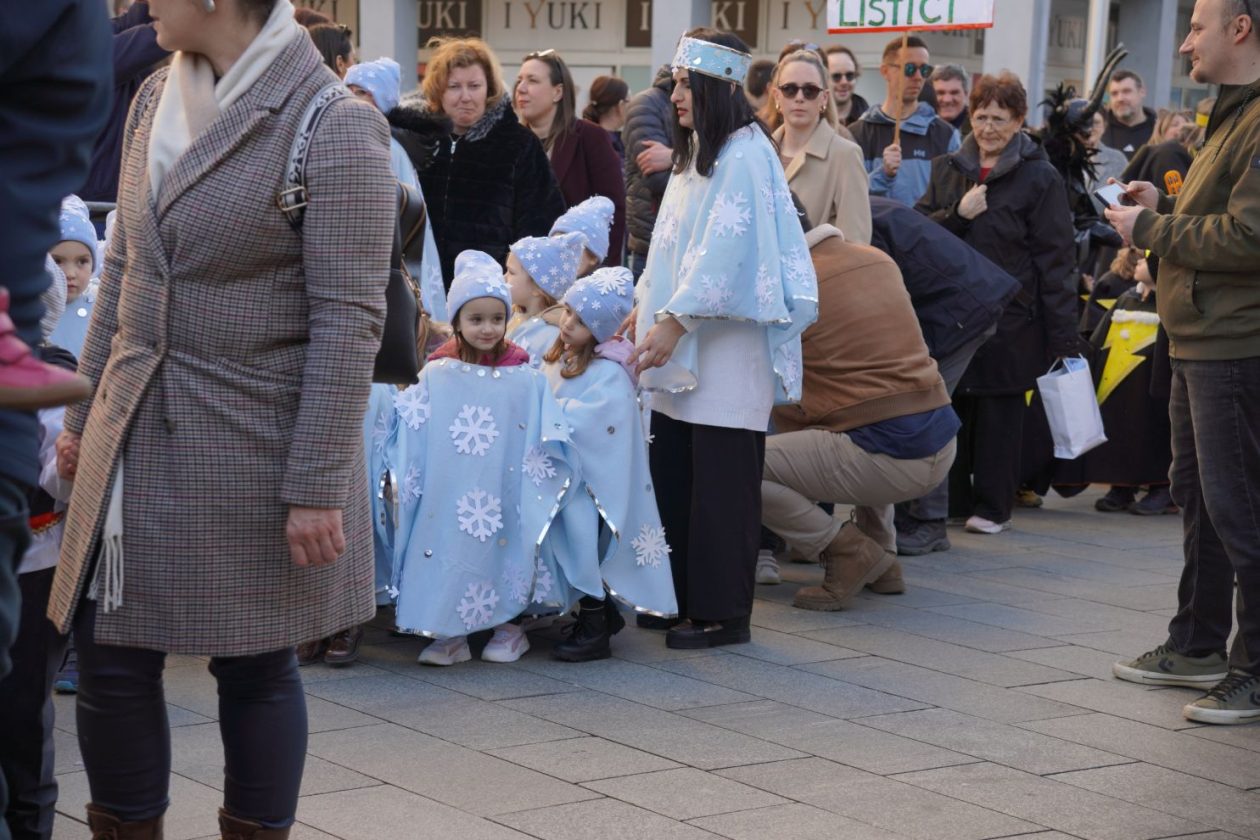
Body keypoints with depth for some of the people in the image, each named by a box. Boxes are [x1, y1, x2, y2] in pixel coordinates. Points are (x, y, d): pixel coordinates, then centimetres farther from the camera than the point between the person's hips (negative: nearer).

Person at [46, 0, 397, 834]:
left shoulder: (334, 124, -14)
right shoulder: (156, 100, 8)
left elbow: (350, 319, -15)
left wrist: (317, 485, -16)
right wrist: (86, 411, 16)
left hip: (253, 447, -6)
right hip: (137, 435, 6)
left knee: (255, 664, 7)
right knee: (110, 657, 7)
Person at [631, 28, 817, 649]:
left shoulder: (743, 156, -11)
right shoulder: (695, 155, 17)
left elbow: (725, 249, -19)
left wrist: (676, 319, -23)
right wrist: (645, 305, 13)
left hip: (727, 352, -8)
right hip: (681, 350, 8)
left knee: (720, 484, -4)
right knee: (672, 476, 8)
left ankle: (722, 613, 3)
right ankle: (685, 599, 17)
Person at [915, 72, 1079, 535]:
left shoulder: (1040, 178, -3)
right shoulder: (947, 170, 12)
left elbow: (1056, 261, -5)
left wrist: (1062, 337, -10)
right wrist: (958, 214, -12)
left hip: (1008, 320, -4)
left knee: (998, 411, 2)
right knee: (951, 406, 3)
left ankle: (993, 506, 11)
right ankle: (950, 497, 15)